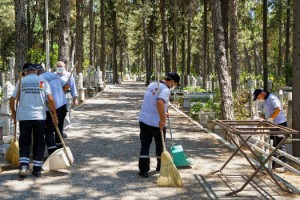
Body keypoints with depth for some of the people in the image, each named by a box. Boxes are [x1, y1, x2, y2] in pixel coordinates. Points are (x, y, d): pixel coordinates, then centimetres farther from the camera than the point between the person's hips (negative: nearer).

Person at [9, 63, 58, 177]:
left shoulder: (21, 81, 5)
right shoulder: (43, 81, 3)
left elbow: (12, 99, 3)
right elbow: (50, 100, -5)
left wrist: (13, 112, 18)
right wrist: (54, 115, 2)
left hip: (24, 116, 0)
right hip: (39, 116, 0)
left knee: (24, 142, 9)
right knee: (39, 142, 9)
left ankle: (23, 166, -6)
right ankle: (37, 169, 10)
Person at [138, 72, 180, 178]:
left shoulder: (152, 85, 11)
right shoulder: (165, 90, -15)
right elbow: (160, 102, -34)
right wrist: (163, 119, -26)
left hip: (143, 120, 6)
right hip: (156, 123, -6)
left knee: (145, 145, 5)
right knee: (160, 145, 15)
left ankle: (143, 169, -1)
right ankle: (161, 167, 30)